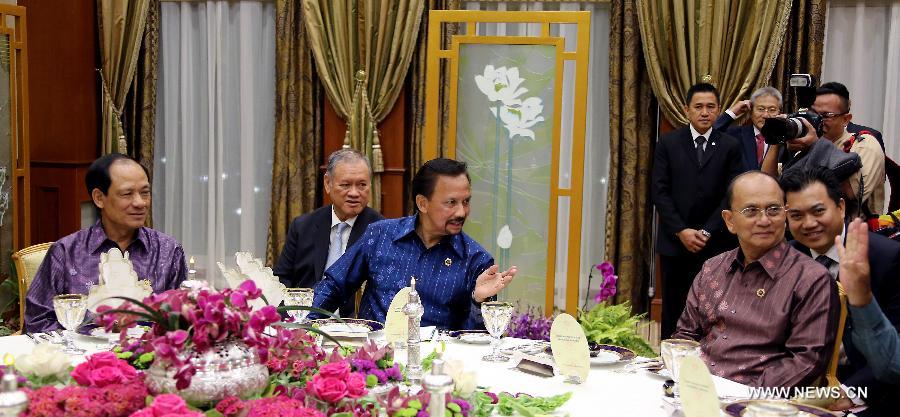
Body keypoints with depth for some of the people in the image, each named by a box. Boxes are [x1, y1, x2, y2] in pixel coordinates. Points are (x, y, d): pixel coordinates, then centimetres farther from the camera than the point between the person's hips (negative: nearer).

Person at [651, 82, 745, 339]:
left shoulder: (730, 146, 5)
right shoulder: (668, 144, 6)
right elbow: (659, 191, 0)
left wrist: (707, 232, -9)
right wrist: (681, 231, -9)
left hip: (714, 244, -1)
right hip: (674, 241, 1)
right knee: (672, 310, 5)